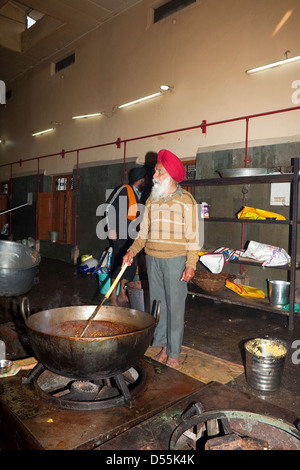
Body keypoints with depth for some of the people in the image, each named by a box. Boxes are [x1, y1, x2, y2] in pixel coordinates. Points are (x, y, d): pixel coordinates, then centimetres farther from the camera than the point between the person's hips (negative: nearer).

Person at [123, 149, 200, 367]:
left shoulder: (186, 200, -5)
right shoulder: (152, 200, 11)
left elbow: (192, 235, -7)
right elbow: (144, 231, 14)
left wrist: (191, 265, -14)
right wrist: (132, 251, 0)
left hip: (175, 259, -5)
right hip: (153, 259, 5)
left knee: (175, 306, 1)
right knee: (157, 304, 12)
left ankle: (174, 354, 15)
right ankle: (163, 347, 26)